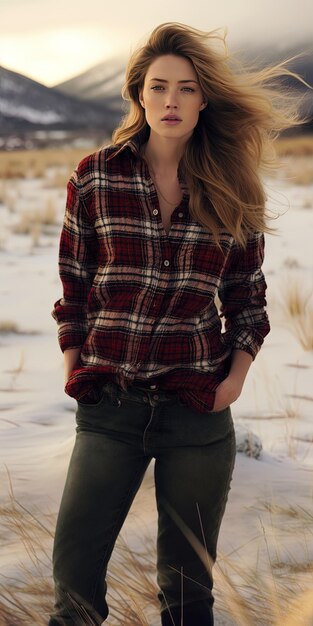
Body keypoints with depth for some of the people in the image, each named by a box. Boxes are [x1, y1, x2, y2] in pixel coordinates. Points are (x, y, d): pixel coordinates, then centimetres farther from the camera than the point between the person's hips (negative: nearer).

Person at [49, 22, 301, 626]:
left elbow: (248, 297, 10)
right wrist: (75, 373, 3)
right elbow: (73, 288, 7)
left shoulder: (232, 190, 3)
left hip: (199, 411, 1)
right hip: (110, 404, 0)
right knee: (73, 577, -1)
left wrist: (236, 376, -1)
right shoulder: (94, 177, 1)